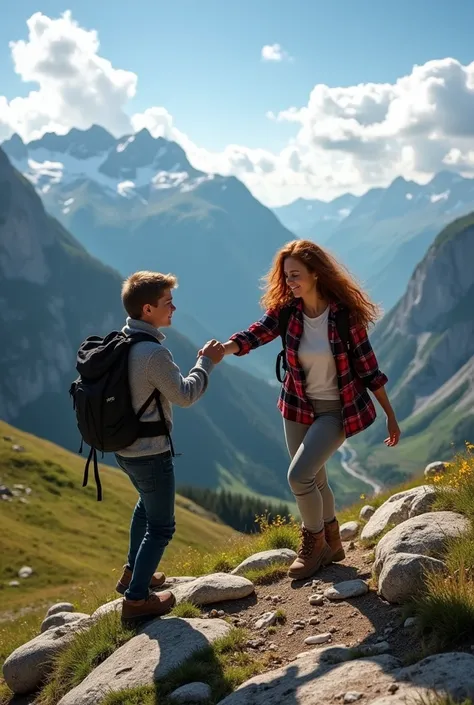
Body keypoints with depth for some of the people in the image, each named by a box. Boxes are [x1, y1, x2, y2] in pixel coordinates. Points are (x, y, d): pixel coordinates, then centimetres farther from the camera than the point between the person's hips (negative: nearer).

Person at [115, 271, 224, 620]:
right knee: (161, 526, 7)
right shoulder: (154, 353, -28)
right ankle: (136, 598, 16)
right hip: (151, 453, -9)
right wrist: (207, 362, -6)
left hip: (126, 446, 9)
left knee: (148, 503, 32)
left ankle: (133, 571, 45)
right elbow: (185, 395, -17)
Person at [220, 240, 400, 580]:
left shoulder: (345, 313, -18)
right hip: (299, 408, 5)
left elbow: (367, 365, -12)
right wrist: (224, 348, -45)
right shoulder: (286, 309, -8)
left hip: (337, 410, -5)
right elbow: (257, 333, -25)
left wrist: (390, 415, -7)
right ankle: (332, 544, 38)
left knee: (299, 475, -15)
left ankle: (314, 543, 11)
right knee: (314, 480, 16)